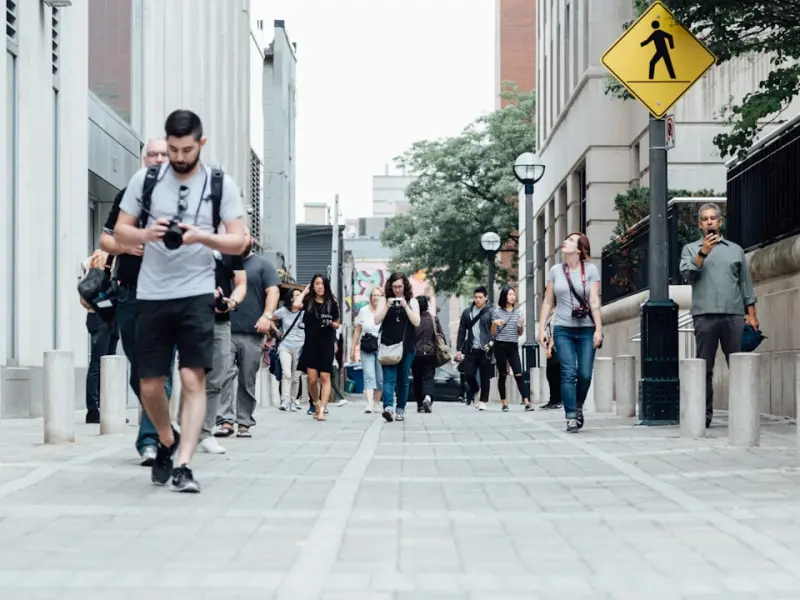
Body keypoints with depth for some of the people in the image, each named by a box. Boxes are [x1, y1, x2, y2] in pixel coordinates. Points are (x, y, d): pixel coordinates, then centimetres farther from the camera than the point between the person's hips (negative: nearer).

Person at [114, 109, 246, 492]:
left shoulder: (221, 184, 0)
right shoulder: (145, 179, 3)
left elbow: (238, 242, -2)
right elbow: (120, 232, 6)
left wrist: (201, 236, -20)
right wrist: (147, 234, -15)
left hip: (196, 294, -2)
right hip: (151, 295, 2)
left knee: (193, 379, -12)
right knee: (150, 385, 6)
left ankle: (183, 466, -11)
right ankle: (167, 441, 33)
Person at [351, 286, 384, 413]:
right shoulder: (363, 311, 5)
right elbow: (357, 330, 12)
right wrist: (353, 348, 12)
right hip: (366, 349, 1)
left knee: (380, 378, 5)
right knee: (369, 376, -10)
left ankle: (376, 403, 20)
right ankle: (369, 404, -18)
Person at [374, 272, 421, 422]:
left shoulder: (412, 301, 7)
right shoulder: (385, 300, 7)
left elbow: (416, 322, -4)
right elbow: (377, 321, 0)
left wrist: (405, 306, -13)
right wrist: (387, 306, -13)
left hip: (407, 347, 1)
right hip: (388, 345, -1)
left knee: (403, 380, 7)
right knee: (389, 379, -14)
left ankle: (401, 410, 16)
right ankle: (388, 408, -28)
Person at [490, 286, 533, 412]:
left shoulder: (517, 312, 11)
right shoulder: (497, 311, 2)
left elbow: (520, 333, 16)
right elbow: (493, 333, 5)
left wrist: (521, 325, -5)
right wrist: (494, 323, -15)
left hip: (513, 346, 2)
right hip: (500, 346, -2)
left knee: (518, 374, -7)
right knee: (502, 375, 3)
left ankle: (526, 403, -11)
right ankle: (504, 403, 8)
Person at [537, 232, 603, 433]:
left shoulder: (590, 270, 1)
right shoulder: (555, 271, 7)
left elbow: (595, 302, -4)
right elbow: (547, 302, 9)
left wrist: (598, 329, -10)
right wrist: (541, 329, 3)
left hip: (586, 329, -1)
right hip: (563, 329, 1)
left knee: (585, 374, -2)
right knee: (569, 373, -7)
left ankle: (578, 407, 25)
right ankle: (571, 418, -5)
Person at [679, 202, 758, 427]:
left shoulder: (736, 250, 18)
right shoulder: (690, 249, 15)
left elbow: (746, 284, 15)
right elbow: (687, 274, -2)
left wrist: (752, 314, 6)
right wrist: (702, 253, -14)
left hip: (734, 316, 1)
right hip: (705, 316, -1)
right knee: (704, 368, -1)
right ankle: (704, 415, 2)